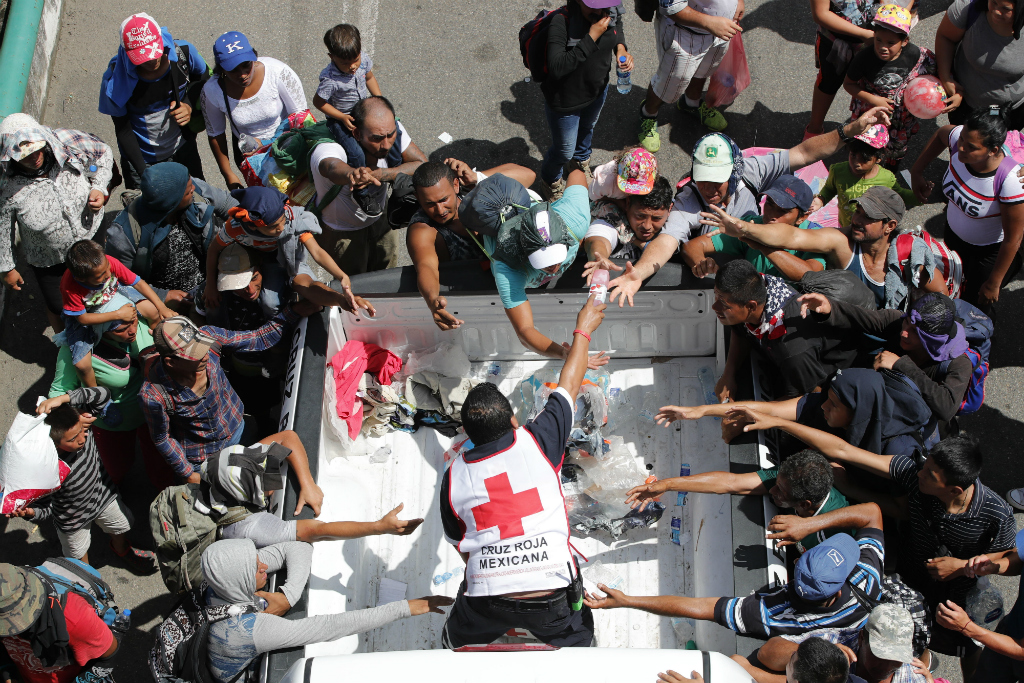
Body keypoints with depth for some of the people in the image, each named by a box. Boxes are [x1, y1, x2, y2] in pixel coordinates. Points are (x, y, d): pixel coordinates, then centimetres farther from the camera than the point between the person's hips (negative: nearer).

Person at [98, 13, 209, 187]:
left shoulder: (184, 52, -22)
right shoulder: (115, 79, -28)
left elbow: (203, 77, 2)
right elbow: (122, 130, -17)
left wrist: (189, 104, -18)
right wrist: (144, 173, -23)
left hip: (183, 149, 3)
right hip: (141, 159, -3)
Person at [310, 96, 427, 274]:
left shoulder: (392, 128, -26)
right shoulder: (327, 148, -41)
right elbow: (333, 168, -64)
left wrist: (379, 174, -41)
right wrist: (352, 174, -89)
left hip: (381, 219, 5)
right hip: (341, 232, -4)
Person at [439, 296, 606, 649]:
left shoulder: (454, 476, -1)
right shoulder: (537, 442, -8)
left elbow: (458, 543, 11)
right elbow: (568, 386, 7)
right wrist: (583, 329, 21)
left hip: (486, 596, 1)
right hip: (551, 597, -1)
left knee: (455, 642, 32)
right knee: (578, 641, 28)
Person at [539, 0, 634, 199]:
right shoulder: (561, 22, -39)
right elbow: (556, 68, -46)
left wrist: (620, 48, -15)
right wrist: (591, 38, -45)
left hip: (598, 89, 6)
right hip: (565, 100, -6)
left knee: (587, 129, 36)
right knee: (564, 151, 18)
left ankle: (581, 160, 70)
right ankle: (551, 179, 53)